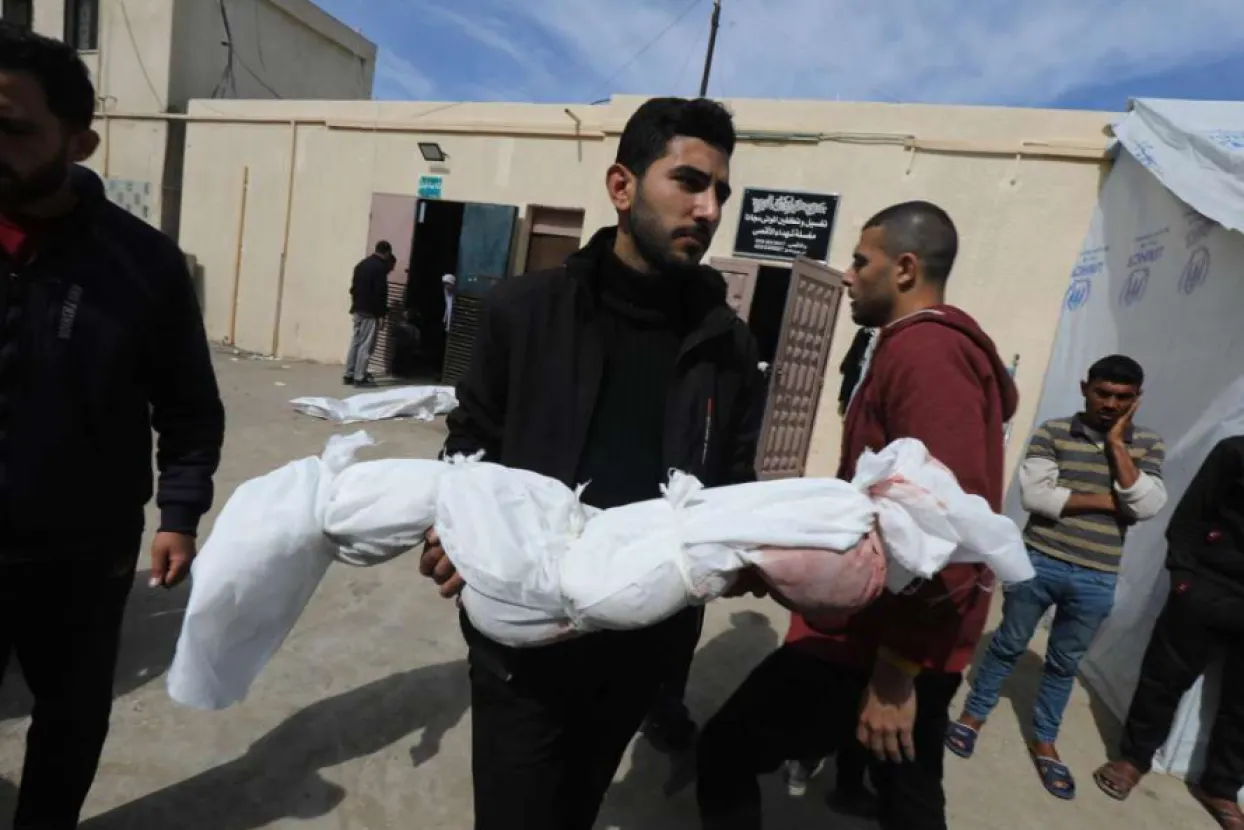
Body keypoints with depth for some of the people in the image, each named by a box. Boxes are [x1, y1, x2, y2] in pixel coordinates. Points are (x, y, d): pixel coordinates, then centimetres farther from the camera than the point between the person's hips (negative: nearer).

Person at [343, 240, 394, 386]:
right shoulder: (380, 267, -11)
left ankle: (349, 375, 14)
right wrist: (382, 312, -11)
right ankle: (359, 377, -3)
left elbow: (353, 288, 16)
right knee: (366, 345, -4)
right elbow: (380, 292, -17)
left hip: (357, 309, 8)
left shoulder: (361, 264, 14)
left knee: (355, 342, 11)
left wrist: (356, 304, 19)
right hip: (370, 312, -8)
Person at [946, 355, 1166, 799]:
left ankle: (1044, 741, 35)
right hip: (1039, 562, -2)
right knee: (1009, 644, 13)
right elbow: (1034, 495, -15)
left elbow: (1146, 506, -13)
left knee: (1065, 663, 17)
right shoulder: (1052, 431, -5)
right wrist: (1105, 502, -14)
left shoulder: (1148, 445, 2)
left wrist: (1116, 444, -13)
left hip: (1096, 579, 2)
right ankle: (973, 715, 30)